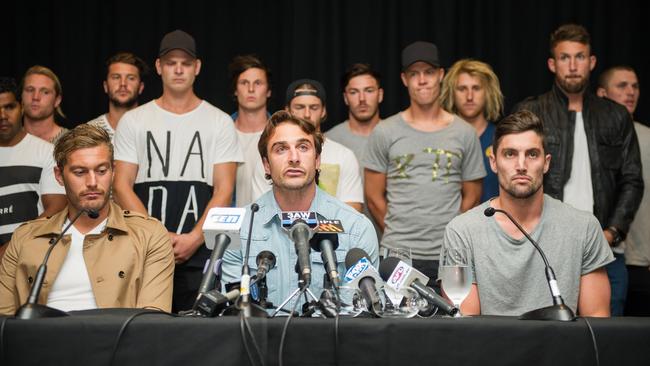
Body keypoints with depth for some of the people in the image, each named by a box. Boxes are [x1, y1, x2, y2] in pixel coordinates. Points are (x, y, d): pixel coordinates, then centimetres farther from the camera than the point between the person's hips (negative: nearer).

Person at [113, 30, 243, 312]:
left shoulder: (219, 122, 7)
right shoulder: (133, 121, 10)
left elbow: (223, 191, 1)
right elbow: (122, 187, 3)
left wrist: (194, 239, -12)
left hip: (201, 252, -1)